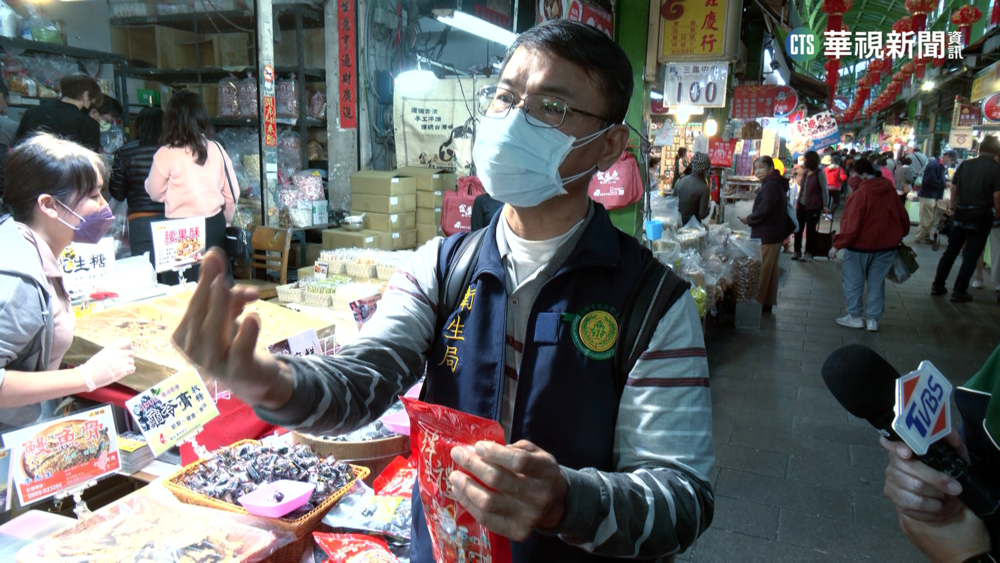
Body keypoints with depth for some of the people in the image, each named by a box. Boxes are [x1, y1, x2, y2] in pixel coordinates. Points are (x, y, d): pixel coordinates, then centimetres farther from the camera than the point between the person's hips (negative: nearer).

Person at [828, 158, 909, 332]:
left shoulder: (862, 192, -17)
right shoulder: (889, 189, 2)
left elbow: (851, 223, -21)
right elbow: (903, 216, 11)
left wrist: (837, 245, -17)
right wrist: (900, 235, 27)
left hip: (861, 244, -6)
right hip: (886, 244, 6)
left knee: (852, 280, 9)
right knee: (876, 282, 13)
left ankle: (855, 316, 12)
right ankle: (873, 319, 16)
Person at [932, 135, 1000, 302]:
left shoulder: (966, 164, 3)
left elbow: (954, 187, 7)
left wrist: (953, 208, 17)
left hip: (961, 214, 4)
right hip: (981, 216, -4)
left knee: (951, 250, 13)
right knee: (971, 256, 3)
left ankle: (938, 285, 16)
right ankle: (959, 291, 6)